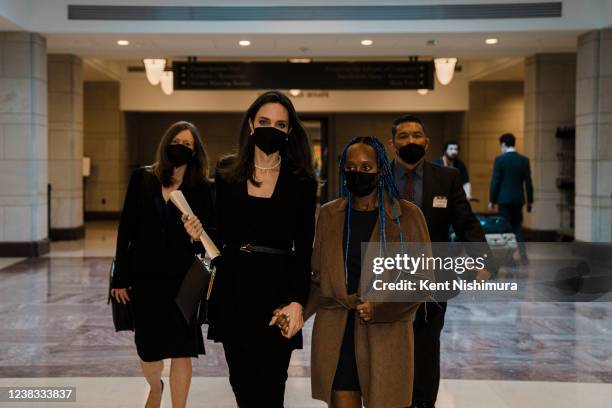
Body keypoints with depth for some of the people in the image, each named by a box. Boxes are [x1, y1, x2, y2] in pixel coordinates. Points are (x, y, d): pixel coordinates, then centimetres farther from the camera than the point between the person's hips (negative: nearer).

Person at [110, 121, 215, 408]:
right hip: (144, 277, 1)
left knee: (182, 349, -2)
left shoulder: (200, 188, -1)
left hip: (182, 279, -1)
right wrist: (120, 278, -1)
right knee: (148, 350, 11)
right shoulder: (142, 178, 1)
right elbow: (126, 229, 1)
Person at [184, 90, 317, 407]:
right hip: (233, 290, 3)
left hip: (277, 291, -3)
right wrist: (200, 234, -12)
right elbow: (221, 235, 10)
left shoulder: (301, 181, -2)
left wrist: (297, 301, -14)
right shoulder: (227, 173, 4)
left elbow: (304, 250, -3)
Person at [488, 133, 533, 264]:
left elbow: (495, 181, -9)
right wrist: (530, 201, 11)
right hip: (518, 199, 4)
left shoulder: (500, 160, -9)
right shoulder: (524, 160, 2)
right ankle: (522, 251, 0)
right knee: (517, 225, 17)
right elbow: (528, 182, 3)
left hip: (504, 199, -4)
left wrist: (492, 200, -1)